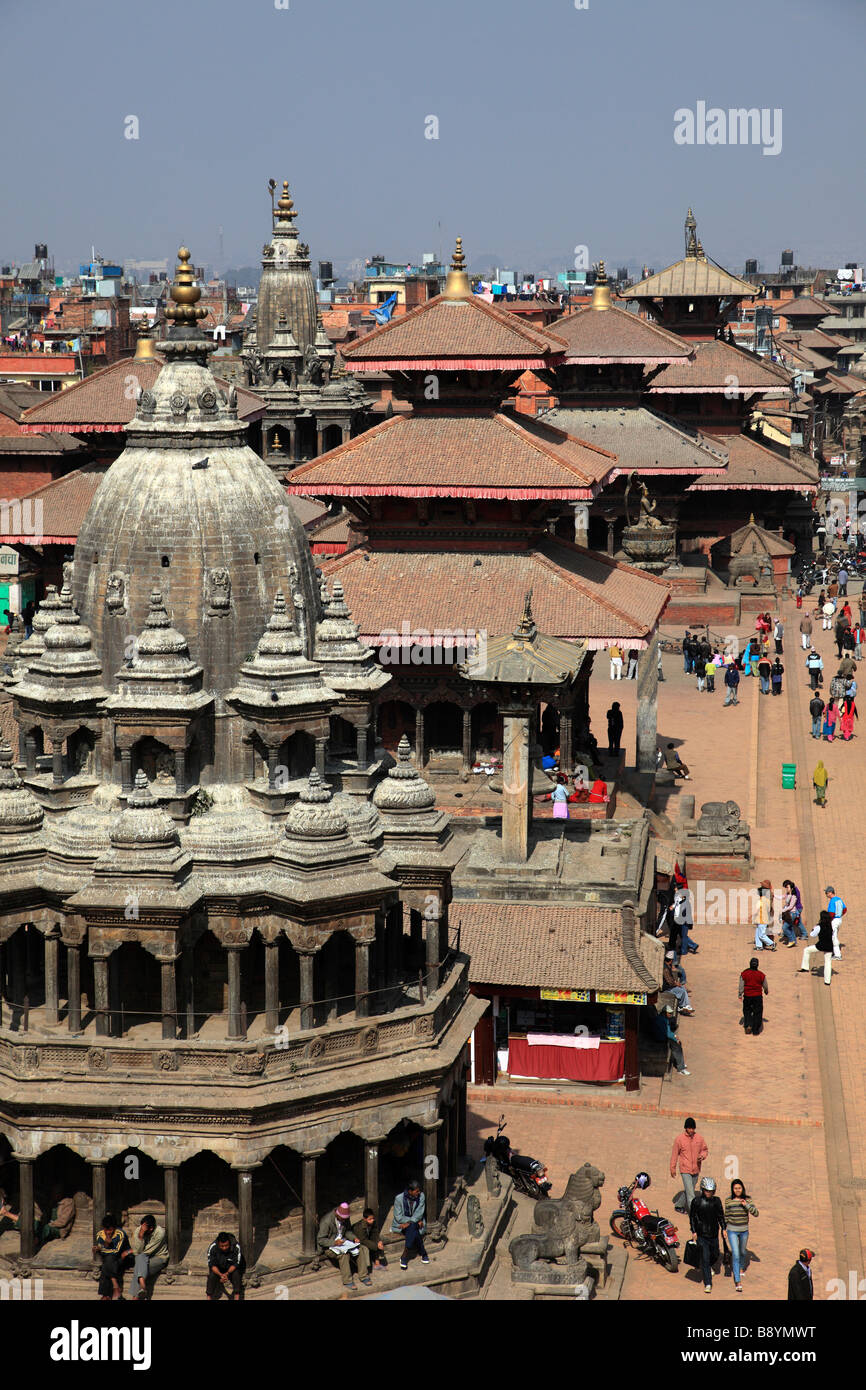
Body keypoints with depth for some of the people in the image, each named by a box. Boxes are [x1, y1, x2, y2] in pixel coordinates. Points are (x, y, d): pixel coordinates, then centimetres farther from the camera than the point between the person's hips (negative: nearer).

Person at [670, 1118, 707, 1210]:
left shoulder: (700, 1138, 0)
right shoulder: (679, 1139, -8)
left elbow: (705, 1150, 11)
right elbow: (675, 1154, 0)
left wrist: (702, 1156, -11)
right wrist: (673, 1168, 2)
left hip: (696, 1170, 4)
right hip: (685, 1170, -4)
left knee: (689, 1191, 17)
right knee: (690, 1193, -11)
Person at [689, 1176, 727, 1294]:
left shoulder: (716, 1201, 1)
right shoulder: (696, 1201, -8)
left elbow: (721, 1216, 11)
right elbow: (692, 1217, -1)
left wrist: (723, 1229, 5)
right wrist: (694, 1231, -5)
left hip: (714, 1234, 4)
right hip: (701, 1235, -4)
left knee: (715, 1255, 17)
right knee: (705, 1258, -8)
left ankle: (709, 1266, 52)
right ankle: (708, 1284, -3)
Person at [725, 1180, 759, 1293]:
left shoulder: (747, 1200, -7)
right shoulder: (729, 1201, -8)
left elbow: (756, 1213, -15)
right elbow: (726, 1216, 3)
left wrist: (746, 1205, -27)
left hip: (744, 1230, 2)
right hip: (732, 1231, -2)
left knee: (742, 1252, 23)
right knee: (735, 1255, -11)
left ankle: (741, 1267, 54)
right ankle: (738, 1282, -10)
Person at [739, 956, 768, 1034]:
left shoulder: (744, 974, -7)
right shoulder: (761, 975, -6)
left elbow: (741, 986, -3)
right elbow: (765, 986, 8)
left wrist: (740, 995, 8)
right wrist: (766, 991, 29)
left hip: (747, 996, 0)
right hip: (758, 996, 0)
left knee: (747, 1011, 18)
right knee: (757, 1013, 8)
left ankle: (748, 1025, -3)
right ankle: (755, 1031, 8)